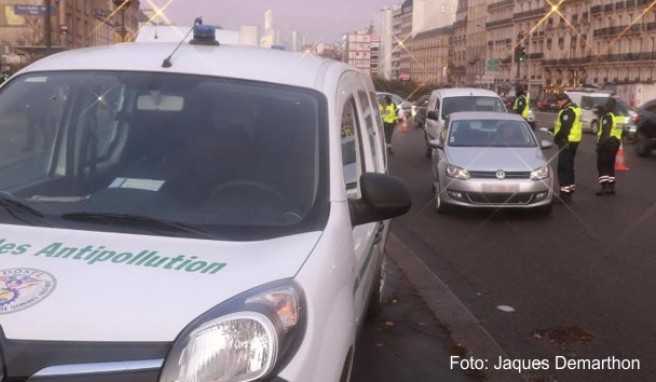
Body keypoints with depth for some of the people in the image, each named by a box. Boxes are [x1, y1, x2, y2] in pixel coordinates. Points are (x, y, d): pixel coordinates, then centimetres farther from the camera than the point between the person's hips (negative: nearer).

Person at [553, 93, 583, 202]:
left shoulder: (568, 111, -18)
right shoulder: (576, 109, 16)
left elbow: (565, 128, -24)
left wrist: (557, 138, -12)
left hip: (566, 142, -11)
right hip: (574, 141, 11)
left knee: (563, 167, -9)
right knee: (569, 166, 20)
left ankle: (565, 193, -11)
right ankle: (571, 188, 30)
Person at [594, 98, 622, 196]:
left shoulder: (607, 117, -14)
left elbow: (605, 132, -20)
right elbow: (620, 131, 18)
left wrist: (600, 143, -19)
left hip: (607, 143, -8)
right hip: (616, 142, 8)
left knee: (602, 166, -5)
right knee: (610, 166, 15)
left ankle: (604, 186, -12)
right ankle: (611, 187, 15)